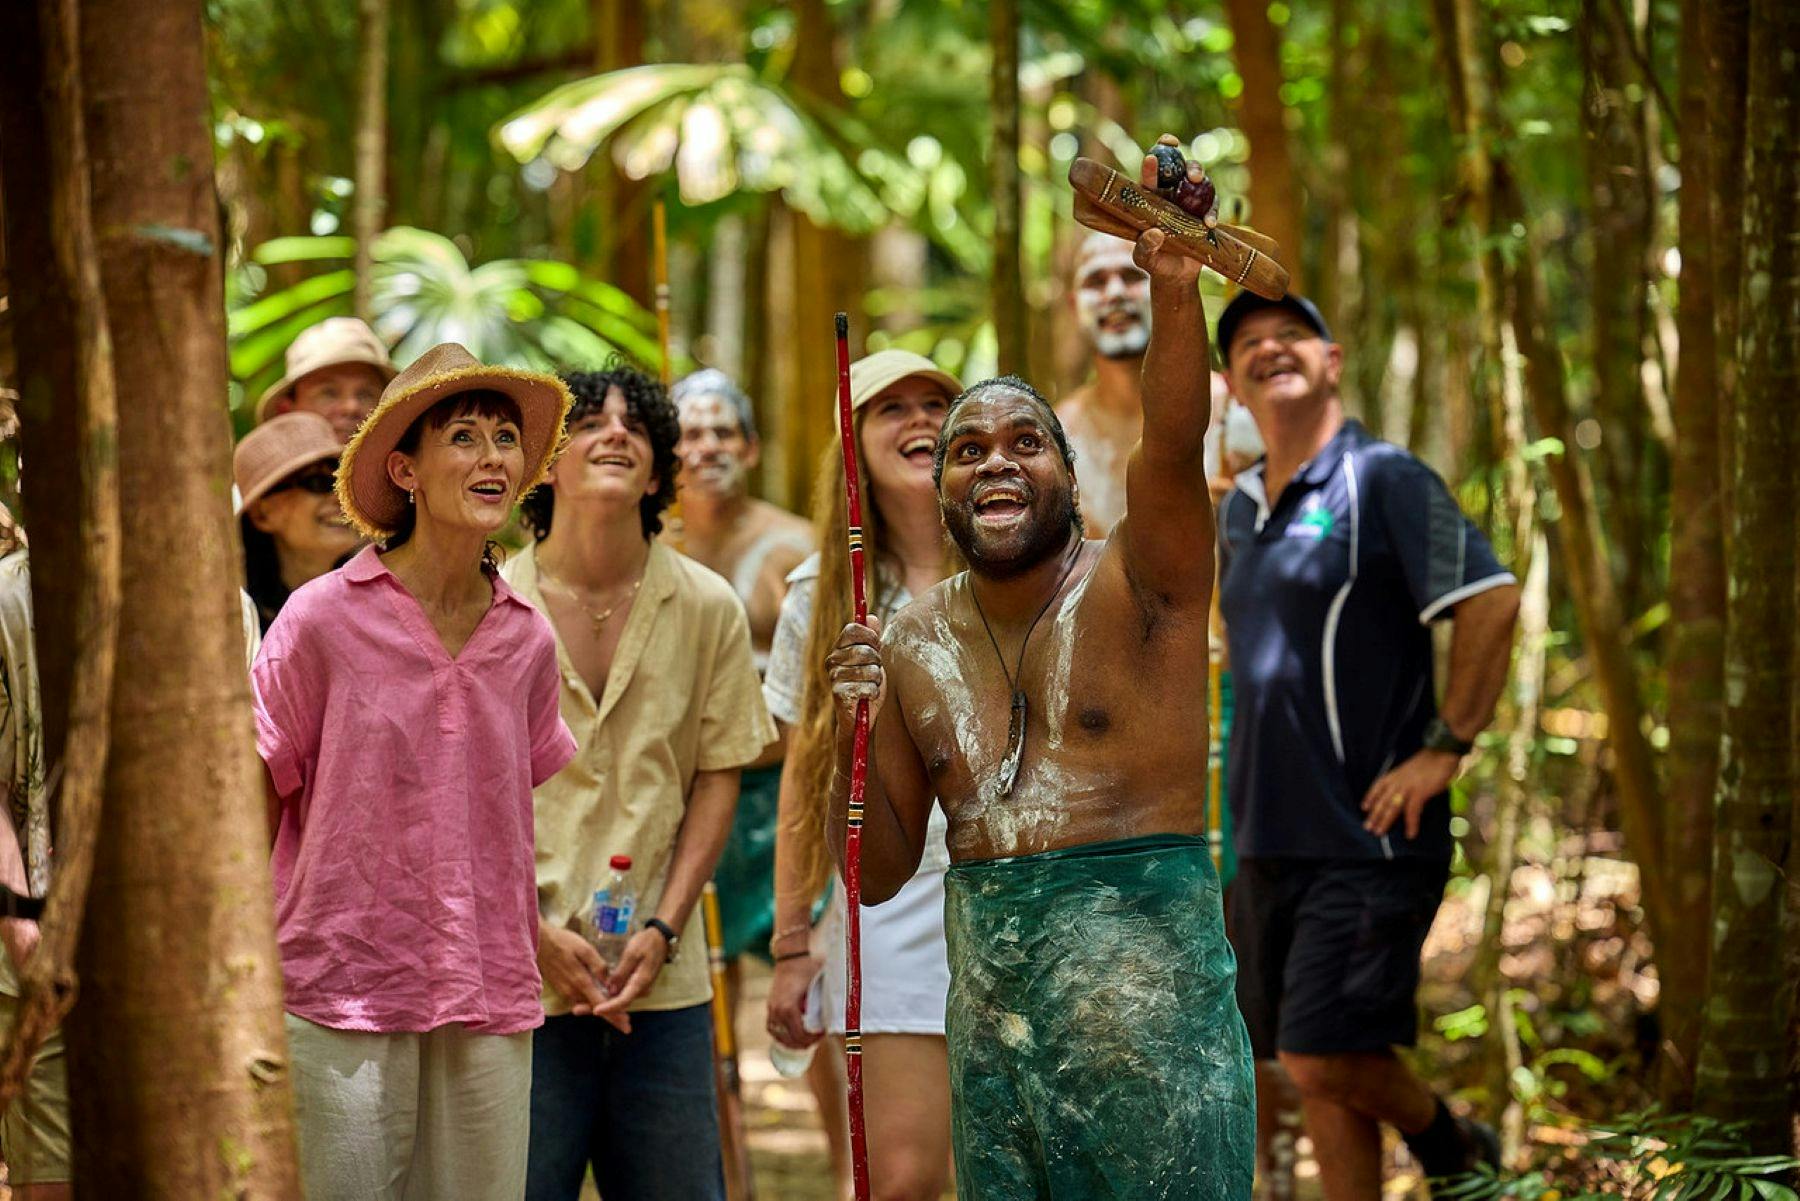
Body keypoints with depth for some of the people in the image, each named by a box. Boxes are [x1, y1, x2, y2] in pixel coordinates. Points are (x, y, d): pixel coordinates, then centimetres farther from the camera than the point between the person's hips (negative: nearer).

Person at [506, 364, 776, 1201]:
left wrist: (662, 930, -3)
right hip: (520, 980, -2)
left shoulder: (707, 609, 5)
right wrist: (533, 935, -8)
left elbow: (717, 777, 8)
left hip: (665, 984, 2)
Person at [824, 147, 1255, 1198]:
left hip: (1149, 986, -4)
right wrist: (854, 732, -5)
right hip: (990, 996, 5)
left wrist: (1176, 291, -41)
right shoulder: (912, 645, 10)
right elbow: (880, 870, 13)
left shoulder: (1133, 588, -3)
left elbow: (1174, 446, -24)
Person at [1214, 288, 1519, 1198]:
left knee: (1325, 1056, -12)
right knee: (1311, 1071, 9)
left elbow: (1492, 600, -19)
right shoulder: (1240, 509, 15)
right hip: (1268, 840, 8)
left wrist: (1446, 749, -18)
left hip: (1367, 839, -8)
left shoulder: (1383, 480, -9)